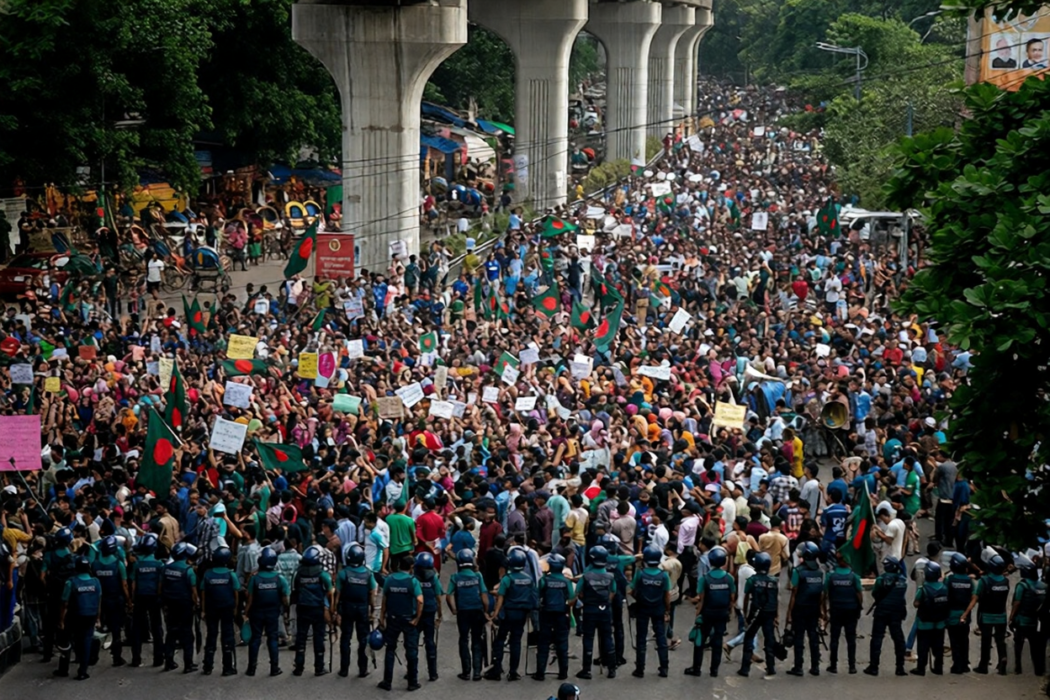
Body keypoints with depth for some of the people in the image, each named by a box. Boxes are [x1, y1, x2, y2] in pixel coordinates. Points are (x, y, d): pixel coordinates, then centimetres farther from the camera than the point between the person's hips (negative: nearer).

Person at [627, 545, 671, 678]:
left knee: (641, 639, 7)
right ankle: (664, 668, 11)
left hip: (643, 609, -1)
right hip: (658, 610, 1)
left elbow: (631, 591, -11)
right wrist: (667, 611, 2)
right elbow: (667, 595, -7)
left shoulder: (640, 573, -14)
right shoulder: (664, 575, -11)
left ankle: (640, 669, 9)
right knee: (661, 639, 9)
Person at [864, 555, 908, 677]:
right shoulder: (903, 580, -1)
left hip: (882, 612, -3)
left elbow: (875, 594, -6)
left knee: (877, 638, 3)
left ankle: (873, 667, 0)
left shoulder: (881, 579, -13)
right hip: (897, 612, 3)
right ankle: (900, 667, 7)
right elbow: (903, 594, 7)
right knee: (898, 639, 9)